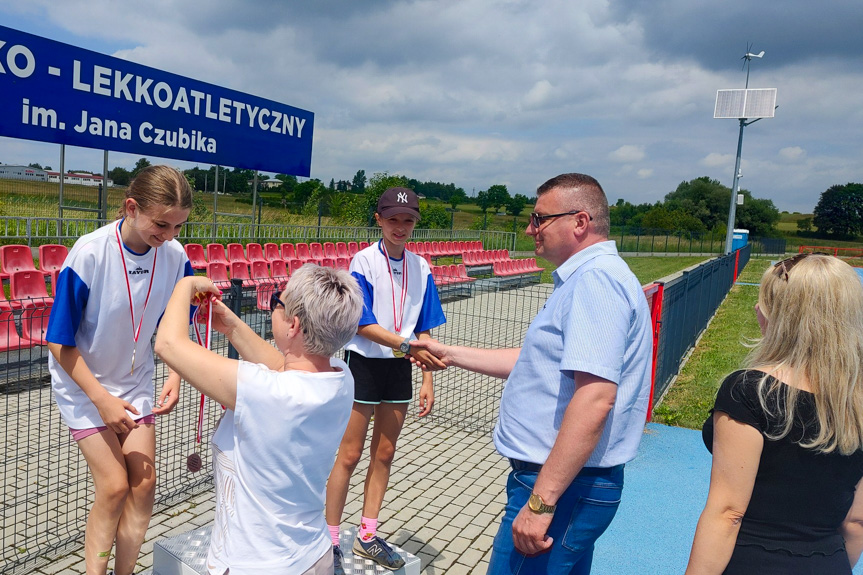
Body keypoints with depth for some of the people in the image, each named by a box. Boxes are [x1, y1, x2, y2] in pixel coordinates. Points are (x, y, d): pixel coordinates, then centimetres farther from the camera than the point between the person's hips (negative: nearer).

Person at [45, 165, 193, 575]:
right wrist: (102, 399, -19)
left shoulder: (174, 256, -14)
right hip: (83, 386, -4)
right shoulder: (89, 253, -26)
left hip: (135, 383, 4)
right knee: (114, 485, -5)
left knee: (144, 483, 3)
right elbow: (61, 343, -17)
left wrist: (175, 375, -13)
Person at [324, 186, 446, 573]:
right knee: (350, 455, 2)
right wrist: (407, 345, -31)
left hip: (400, 368, 5)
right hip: (364, 363, -5)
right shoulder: (364, 261, -11)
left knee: (384, 454, 13)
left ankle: (367, 537, 29)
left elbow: (422, 330, 7)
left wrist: (428, 379, 3)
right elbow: (364, 326, -18)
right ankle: (331, 541, 18)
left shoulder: (420, 268, 4)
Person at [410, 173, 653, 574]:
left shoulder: (595, 279, -20)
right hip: (573, 485, 10)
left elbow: (595, 398, -29)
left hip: (562, 486, -10)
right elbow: (539, 364, 22)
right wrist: (450, 354, 21)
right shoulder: (588, 277, 15)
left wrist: (541, 502, -27)